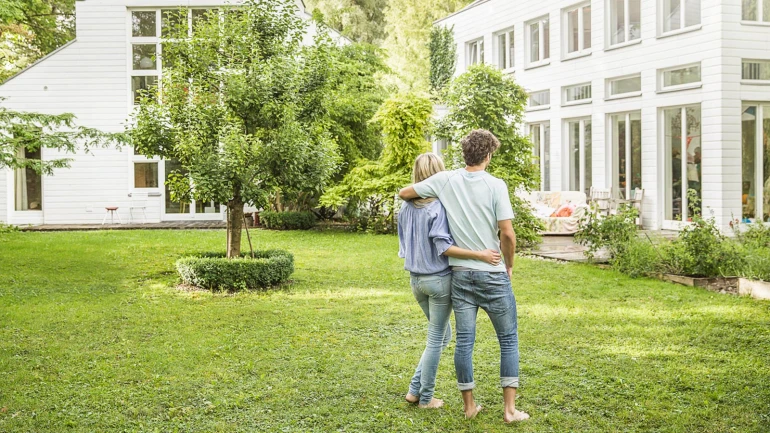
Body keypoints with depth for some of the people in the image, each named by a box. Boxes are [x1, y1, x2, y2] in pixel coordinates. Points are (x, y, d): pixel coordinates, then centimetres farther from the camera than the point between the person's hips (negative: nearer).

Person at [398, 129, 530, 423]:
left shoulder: (445, 180, -1)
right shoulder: (496, 185, -11)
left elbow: (404, 193, 7)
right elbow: (507, 234, -14)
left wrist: (427, 196, 26)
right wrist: (509, 265, 3)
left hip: (460, 273, 3)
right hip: (492, 274, -3)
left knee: (464, 340, 9)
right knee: (508, 340, 8)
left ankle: (469, 405, 18)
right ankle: (510, 409, 8)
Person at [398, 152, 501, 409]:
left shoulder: (406, 208, 5)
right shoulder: (438, 208, -17)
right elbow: (444, 247, -23)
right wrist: (480, 255, -25)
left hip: (416, 280, 7)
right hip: (439, 279, -7)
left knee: (443, 336, 21)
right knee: (436, 340, 6)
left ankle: (415, 389, 18)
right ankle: (425, 398, 14)